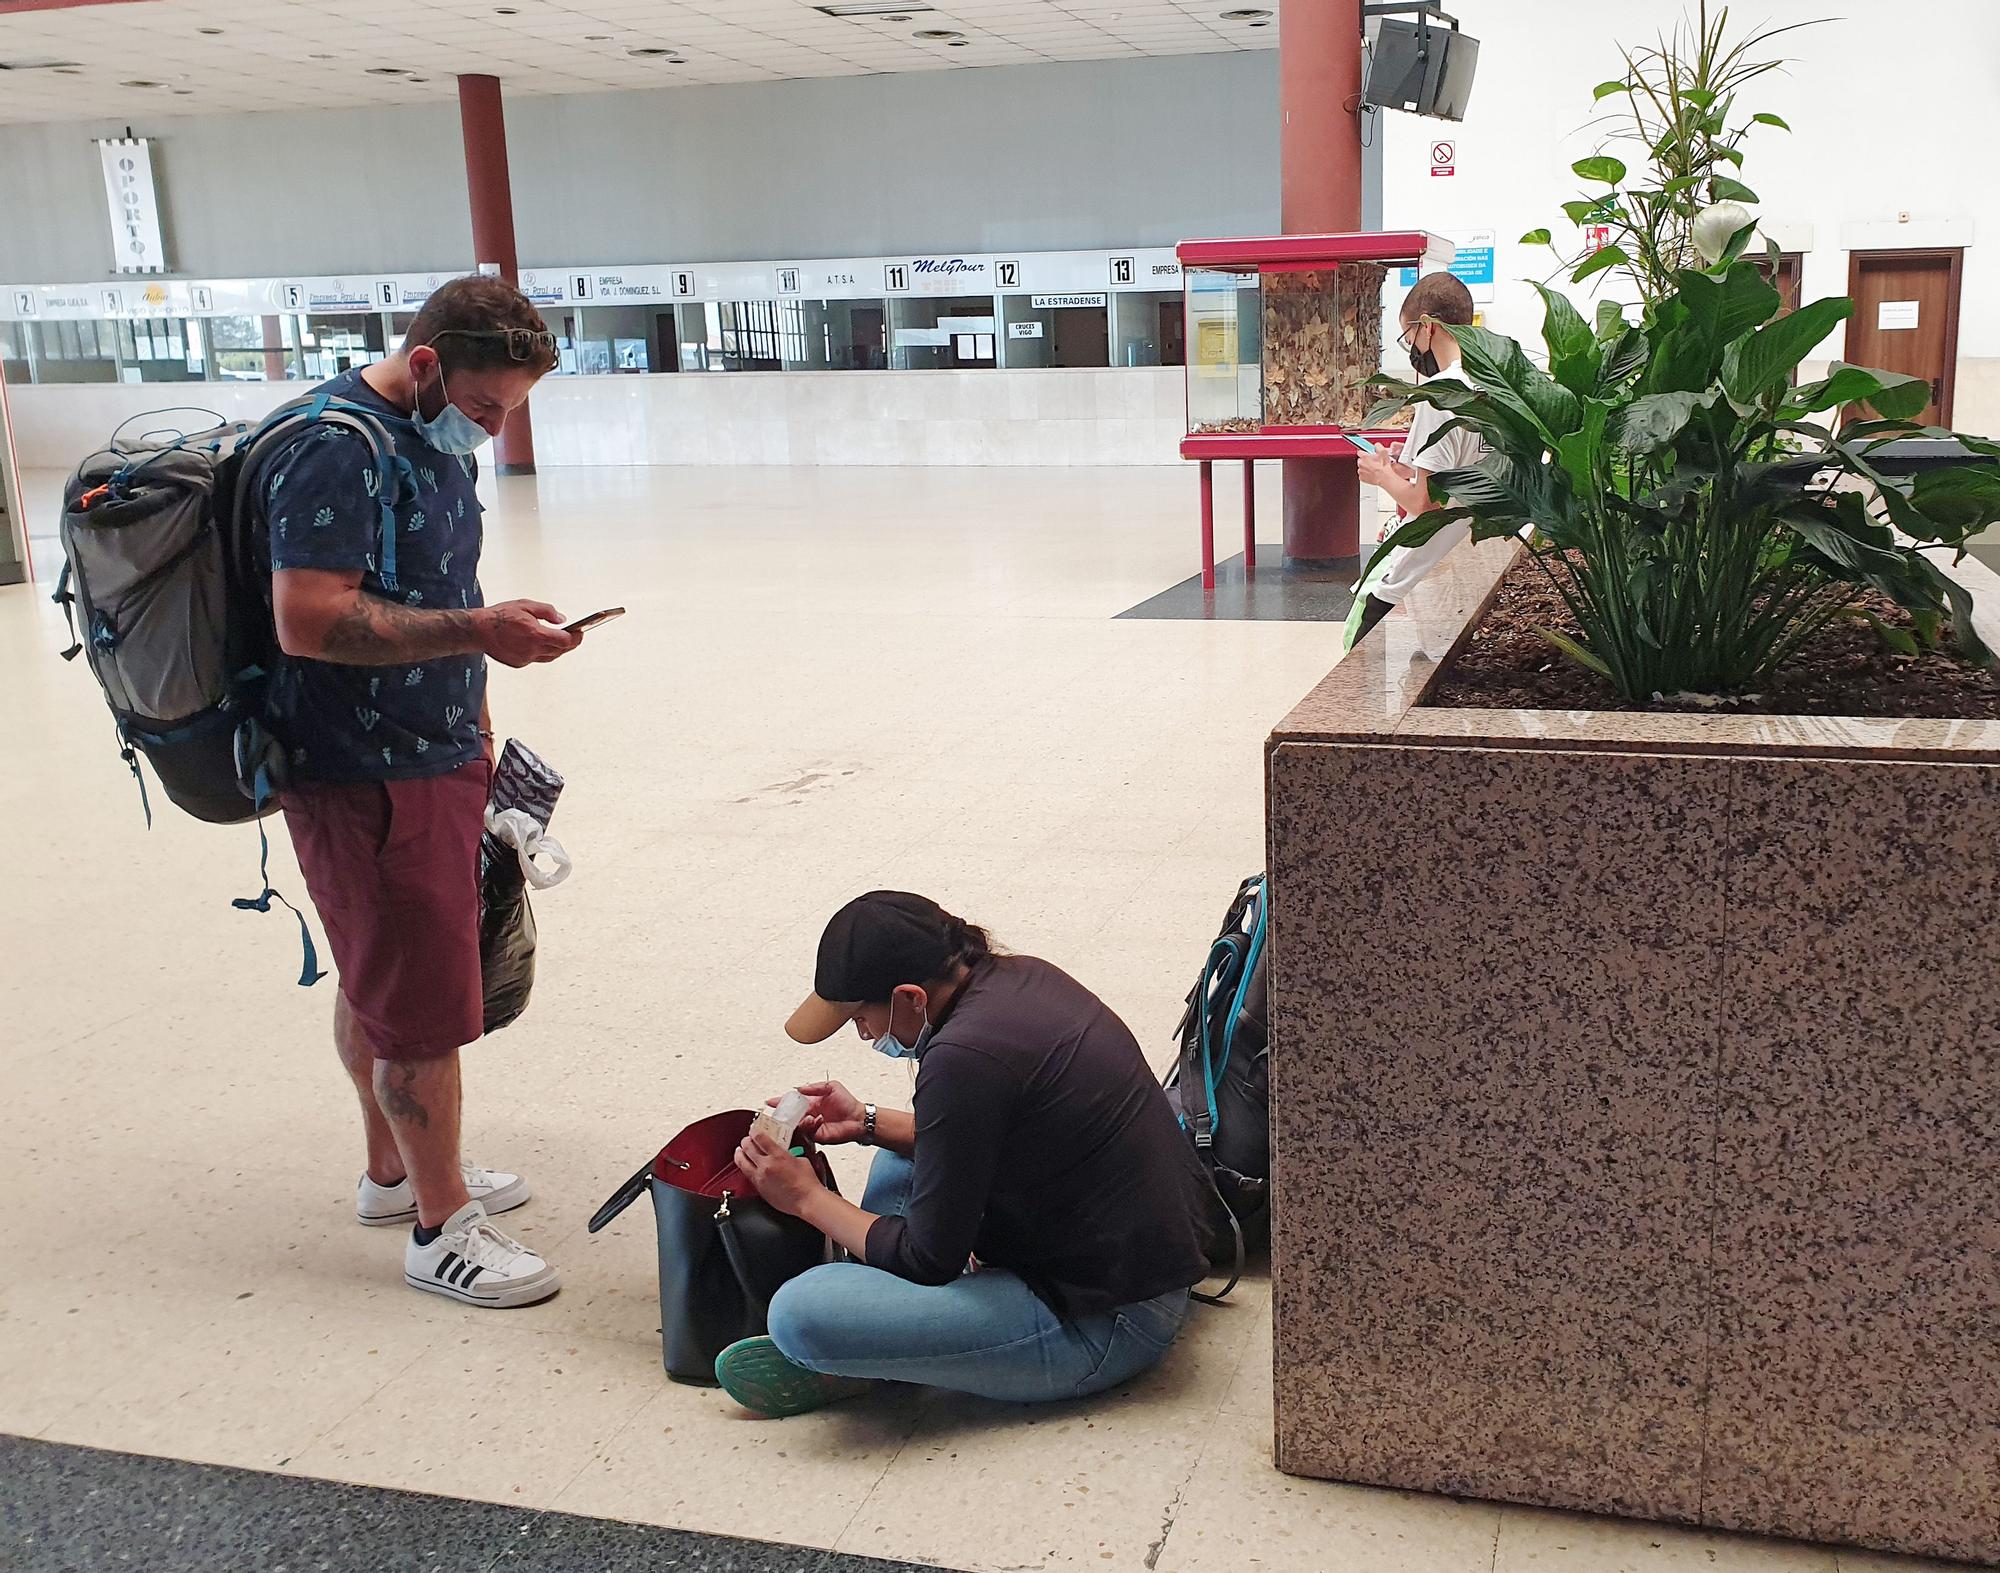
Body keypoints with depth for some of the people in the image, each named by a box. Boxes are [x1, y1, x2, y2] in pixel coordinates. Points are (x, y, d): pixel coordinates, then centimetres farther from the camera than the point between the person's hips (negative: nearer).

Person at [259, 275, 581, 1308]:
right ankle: (443, 1229, 11)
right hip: (366, 779, -9)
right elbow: (308, 621, -27)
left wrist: (474, 722, 20)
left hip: (431, 757, 9)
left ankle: (394, 1172, 36)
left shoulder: (437, 439, 12)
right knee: (424, 1004, -2)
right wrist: (478, 629, -28)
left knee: (379, 983, 21)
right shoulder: (335, 447, -19)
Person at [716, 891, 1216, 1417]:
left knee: (799, 1315, -22)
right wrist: (867, 1122, 13)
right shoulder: (1019, 977, 1)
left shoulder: (964, 1058, -25)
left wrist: (807, 1197, -3)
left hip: (1104, 1326, -10)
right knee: (908, 1148, 26)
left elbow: (928, 1259, -16)